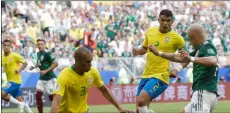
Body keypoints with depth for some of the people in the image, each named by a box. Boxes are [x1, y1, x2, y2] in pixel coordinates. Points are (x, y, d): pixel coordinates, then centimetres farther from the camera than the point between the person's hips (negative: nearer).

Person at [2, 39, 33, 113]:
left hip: (15, 80, -7)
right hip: (10, 80, 7)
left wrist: (19, 70, -18)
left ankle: (20, 104, -7)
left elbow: (25, 63, -3)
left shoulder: (15, 55, -10)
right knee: (20, 101, 7)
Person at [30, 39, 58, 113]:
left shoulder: (47, 53, -16)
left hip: (50, 78, -7)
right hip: (42, 78, 7)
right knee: (38, 95, 0)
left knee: (52, 97, -3)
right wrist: (34, 67, 8)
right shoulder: (38, 53, 7)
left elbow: (55, 64, -20)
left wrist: (46, 71, -22)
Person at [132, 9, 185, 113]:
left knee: (141, 101, -25)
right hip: (146, 75, 7)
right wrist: (137, 51, 0)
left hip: (160, 77, -7)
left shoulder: (176, 38, -9)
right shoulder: (150, 31, 6)